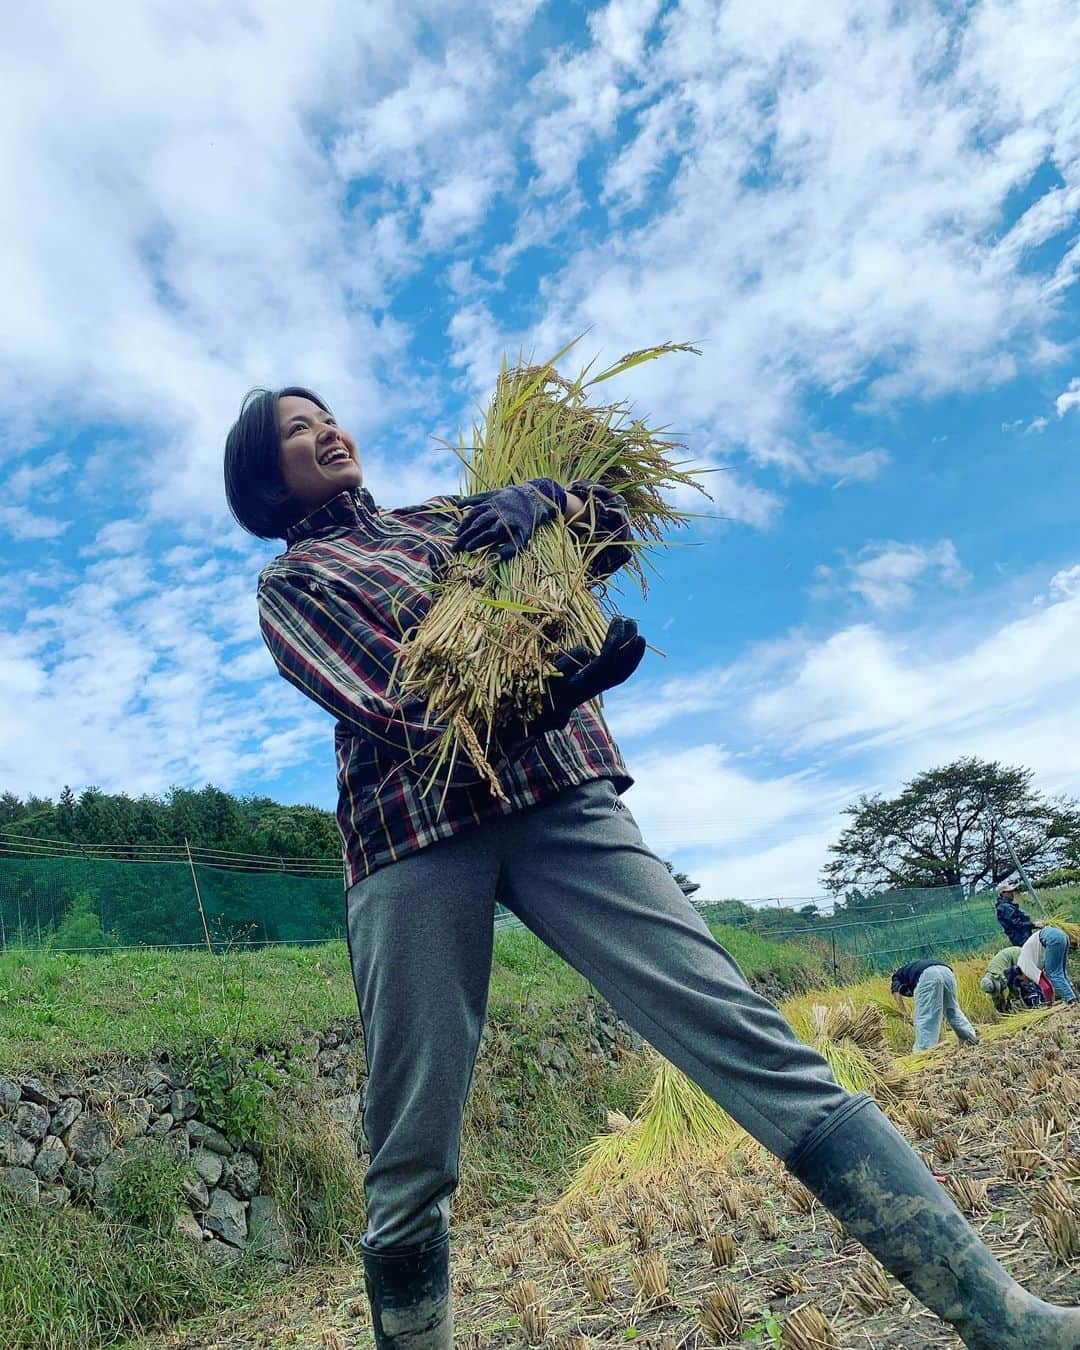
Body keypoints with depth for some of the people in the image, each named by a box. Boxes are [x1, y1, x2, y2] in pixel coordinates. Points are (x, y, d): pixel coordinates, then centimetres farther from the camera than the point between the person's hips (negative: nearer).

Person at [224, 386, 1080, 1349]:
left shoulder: (441, 518, 27)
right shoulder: (287, 583, 16)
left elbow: (614, 529, 21)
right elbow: (390, 706, -4)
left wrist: (540, 497, -1)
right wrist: (555, 688, -19)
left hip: (559, 799, 2)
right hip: (410, 837, -1)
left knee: (751, 1040, -8)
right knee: (410, 1168, -1)